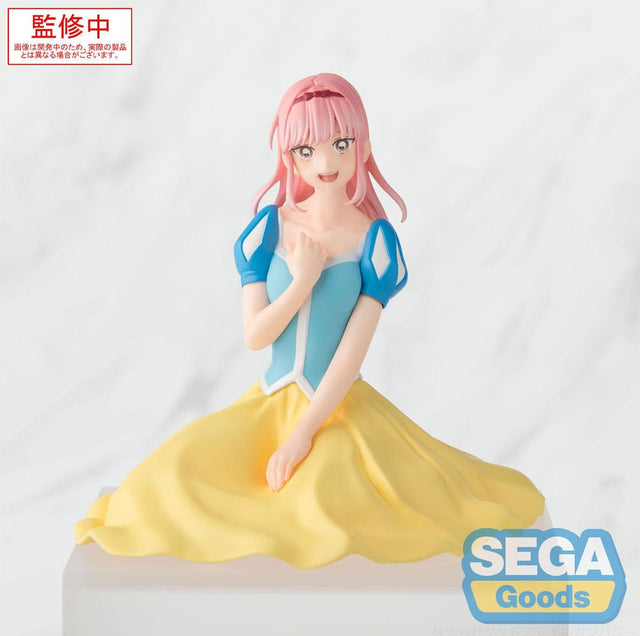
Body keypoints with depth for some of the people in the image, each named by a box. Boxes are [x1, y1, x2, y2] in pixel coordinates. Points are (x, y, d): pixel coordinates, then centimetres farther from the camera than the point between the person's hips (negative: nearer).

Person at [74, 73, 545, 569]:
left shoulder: (373, 239, -8)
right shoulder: (270, 227, -1)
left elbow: (354, 347, -14)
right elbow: (255, 336, -4)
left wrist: (304, 434, -20)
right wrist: (303, 281, -19)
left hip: (341, 407, -3)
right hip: (272, 400, 4)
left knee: (326, 504, -30)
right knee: (173, 472, -14)